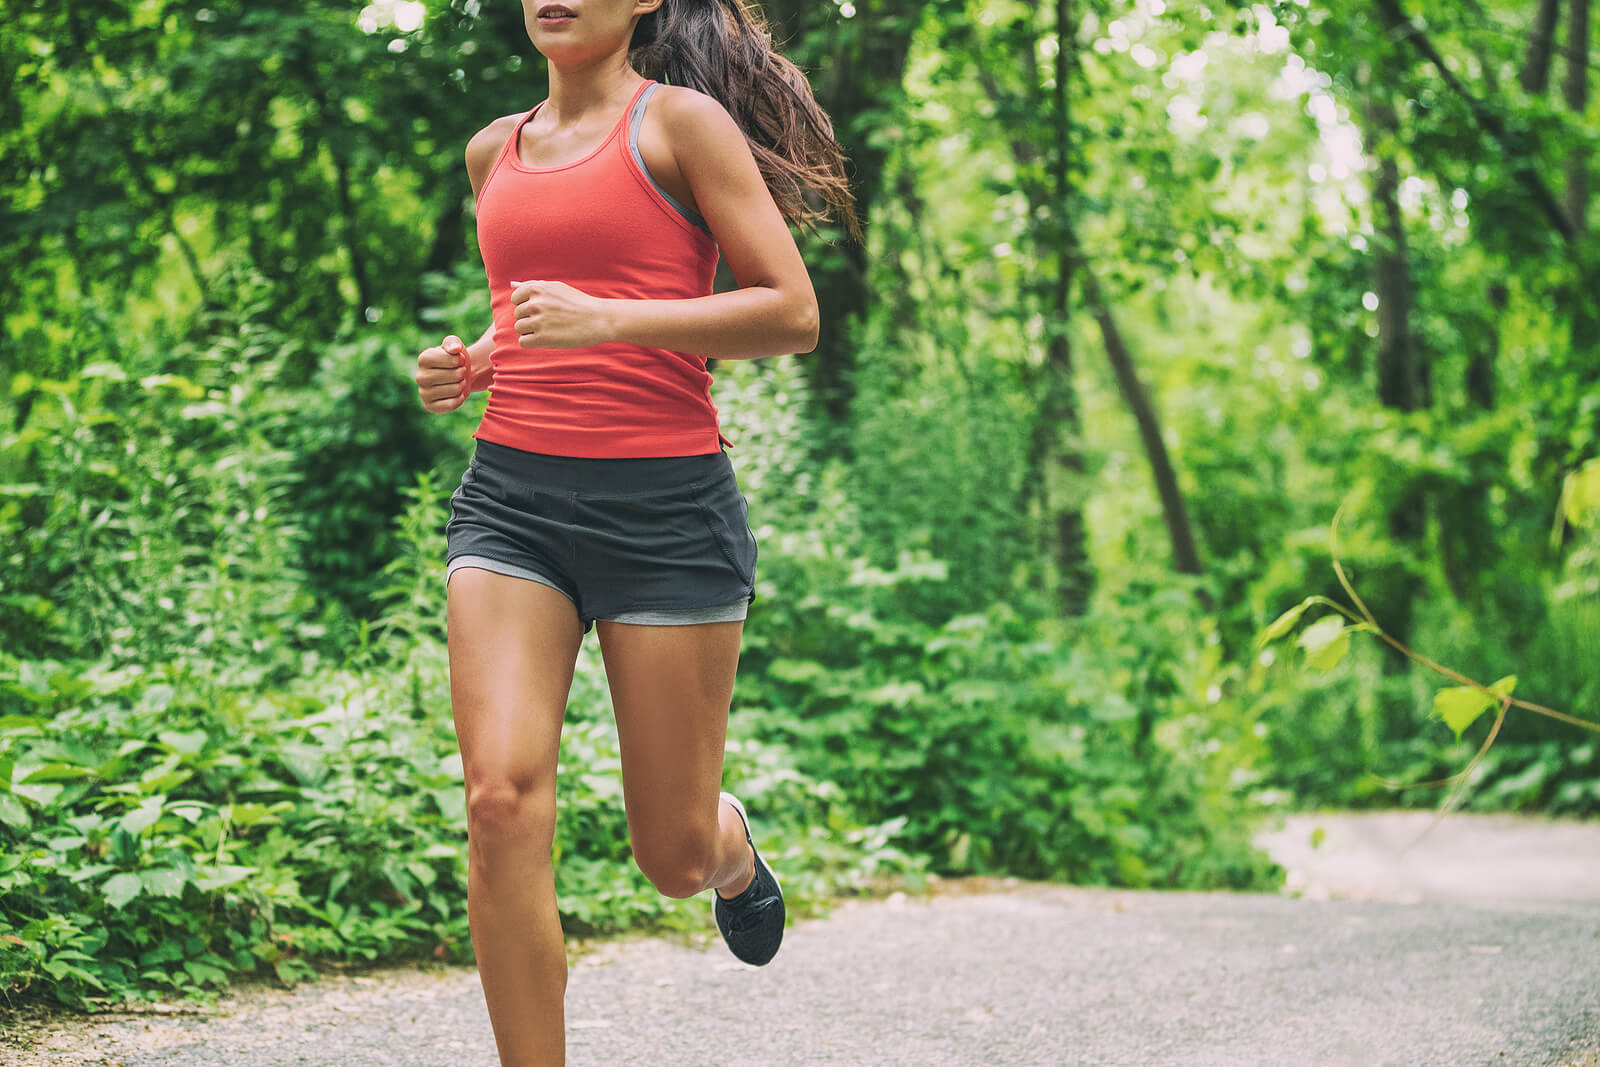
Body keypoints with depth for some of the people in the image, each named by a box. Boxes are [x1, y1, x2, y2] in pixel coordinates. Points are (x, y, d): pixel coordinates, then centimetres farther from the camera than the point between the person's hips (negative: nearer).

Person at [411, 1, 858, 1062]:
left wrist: (607, 319, -18)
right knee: (503, 801, -16)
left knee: (675, 855, 4)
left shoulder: (682, 121, -2)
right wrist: (472, 363, 8)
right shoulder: (496, 150, 15)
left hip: (665, 501, -4)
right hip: (512, 495, 4)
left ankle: (732, 843, 42)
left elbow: (793, 313, -7)